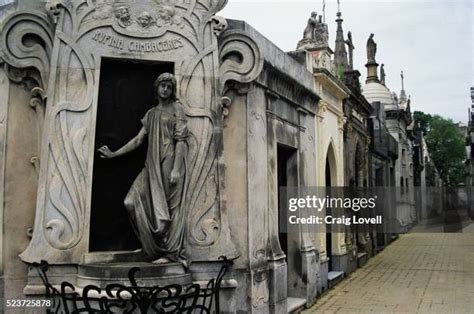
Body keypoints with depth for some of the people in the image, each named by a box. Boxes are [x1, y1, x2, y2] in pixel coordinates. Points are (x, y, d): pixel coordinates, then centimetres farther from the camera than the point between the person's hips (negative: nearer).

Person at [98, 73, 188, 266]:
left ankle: (171, 252, 5)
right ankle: (157, 248, 5)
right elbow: (138, 140, 20)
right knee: (133, 202, -4)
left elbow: (181, 140, -7)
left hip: (170, 163, -6)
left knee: (170, 206, -5)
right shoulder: (151, 113, 20)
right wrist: (114, 154, 18)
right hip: (153, 165, 6)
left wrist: (176, 168, -16)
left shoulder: (176, 108, 2)